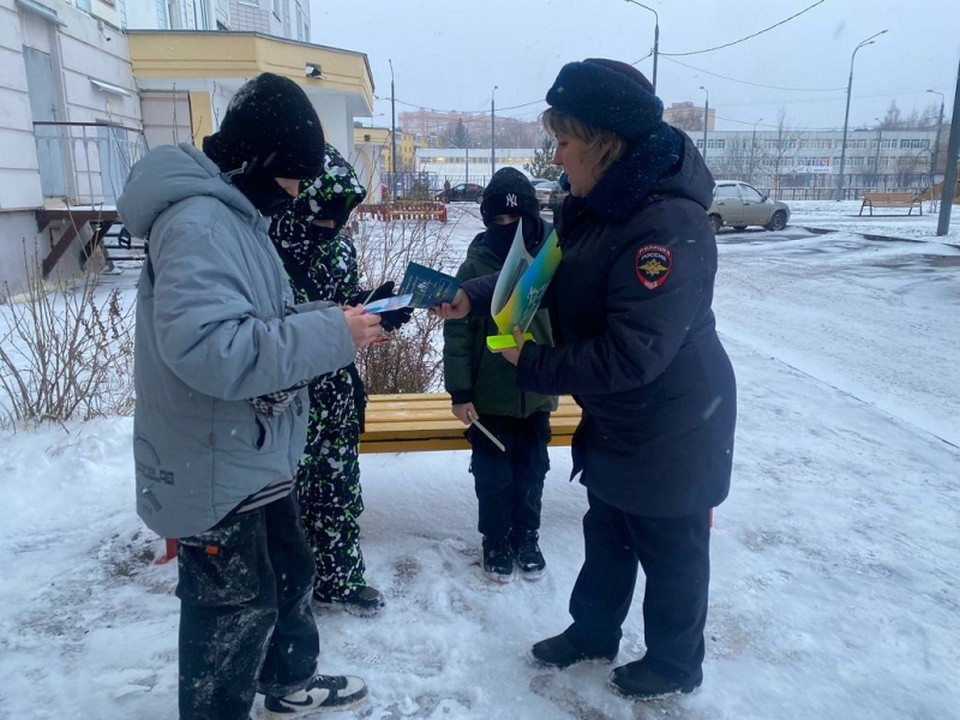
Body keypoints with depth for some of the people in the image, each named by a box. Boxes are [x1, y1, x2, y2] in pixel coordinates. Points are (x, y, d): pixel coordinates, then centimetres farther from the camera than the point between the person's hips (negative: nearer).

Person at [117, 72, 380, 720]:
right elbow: (206, 346, -36)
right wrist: (332, 335, -30)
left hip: (254, 458, 10)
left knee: (290, 574, 25)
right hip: (214, 470, -10)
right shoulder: (197, 221, -23)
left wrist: (344, 318, 0)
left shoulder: (233, 213, 10)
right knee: (234, 608, 9)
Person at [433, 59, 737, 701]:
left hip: (672, 429, -9)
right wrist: (472, 298, -5)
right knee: (606, 534, 25)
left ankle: (676, 664, 39)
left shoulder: (669, 226, -31)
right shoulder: (596, 206, -1)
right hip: (616, 422, 9)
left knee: (671, 550, 13)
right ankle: (593, 631, 48)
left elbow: (629, 355, -34)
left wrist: (532, 363, -23)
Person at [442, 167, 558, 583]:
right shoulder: (475, 265, -7)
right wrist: (459, 392, -9)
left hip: (537, 395, 2)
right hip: (489, 397, -1)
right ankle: (495, 542, 30)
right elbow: (457, 333, -7)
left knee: (532, 472, 13)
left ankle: (526, 538, 34)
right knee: (494, 476, 9)